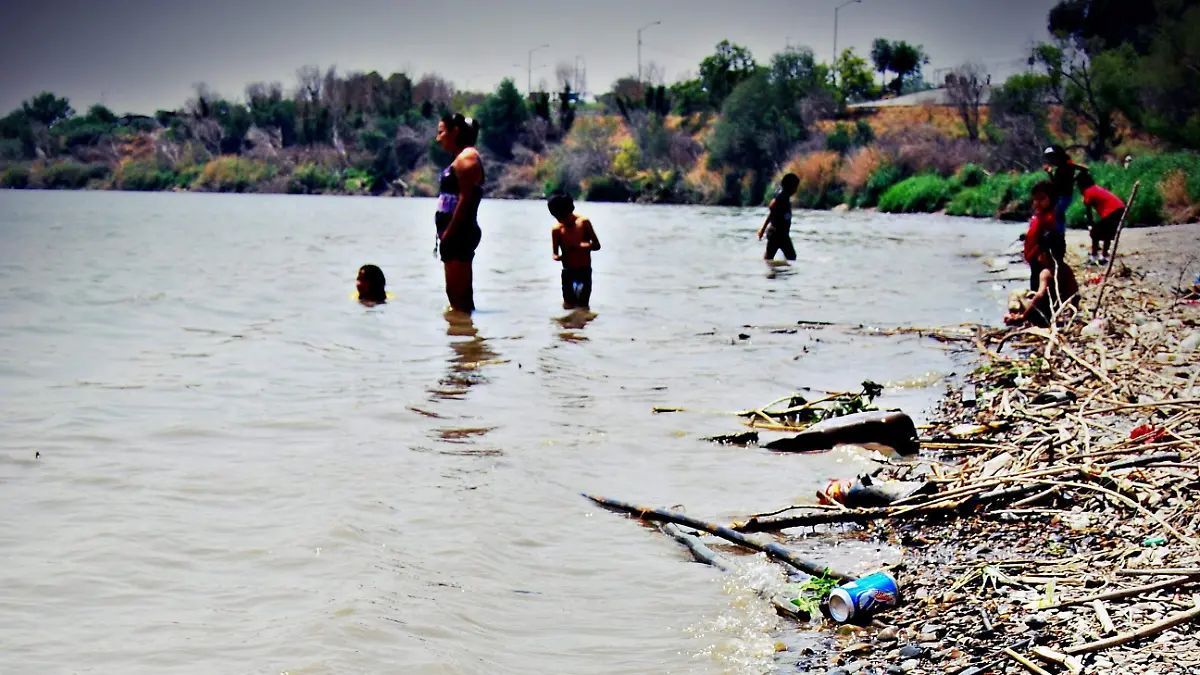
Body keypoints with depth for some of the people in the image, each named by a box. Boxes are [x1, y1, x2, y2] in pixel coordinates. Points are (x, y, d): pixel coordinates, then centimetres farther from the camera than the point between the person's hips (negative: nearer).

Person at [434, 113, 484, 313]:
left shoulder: (466, 157, -10)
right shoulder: (460, 159, 21)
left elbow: (465, 198, -18)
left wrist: (448, 232, -20)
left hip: (459, 233, -11)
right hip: (456, 235, 11)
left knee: (458, 293, -11)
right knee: (459, 293, 14)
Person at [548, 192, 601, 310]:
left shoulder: (583, 222, -7)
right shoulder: (557, 229, -4)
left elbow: (597, 245, -3)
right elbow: (555, 253, 2)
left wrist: (580, 245, -22)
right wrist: (558, 257, -24)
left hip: (584, 271, -2)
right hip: (567, 272, 2)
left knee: (582, 308, -9)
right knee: (568, 306, 6)